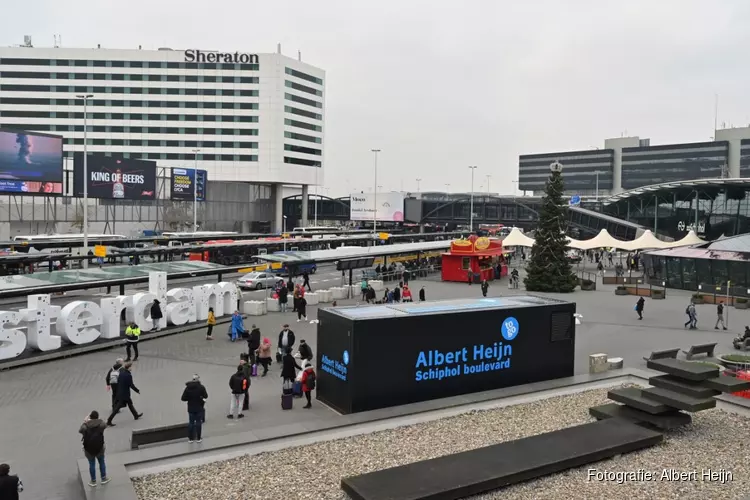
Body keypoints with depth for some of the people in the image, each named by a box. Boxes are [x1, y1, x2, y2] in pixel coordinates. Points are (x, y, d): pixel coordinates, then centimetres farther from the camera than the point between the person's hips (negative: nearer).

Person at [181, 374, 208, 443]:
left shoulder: (188, 388, -8)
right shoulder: (201, 387, -15)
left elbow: (183, 398, -8)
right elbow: (206, 396, -8)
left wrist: (189, 398, 8)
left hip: (191, 408, 2)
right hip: (199, 408, -2)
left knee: (191, 423, 12)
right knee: (198, 422, 8)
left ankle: (190, 438, 18)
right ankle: (198, 438, 15)